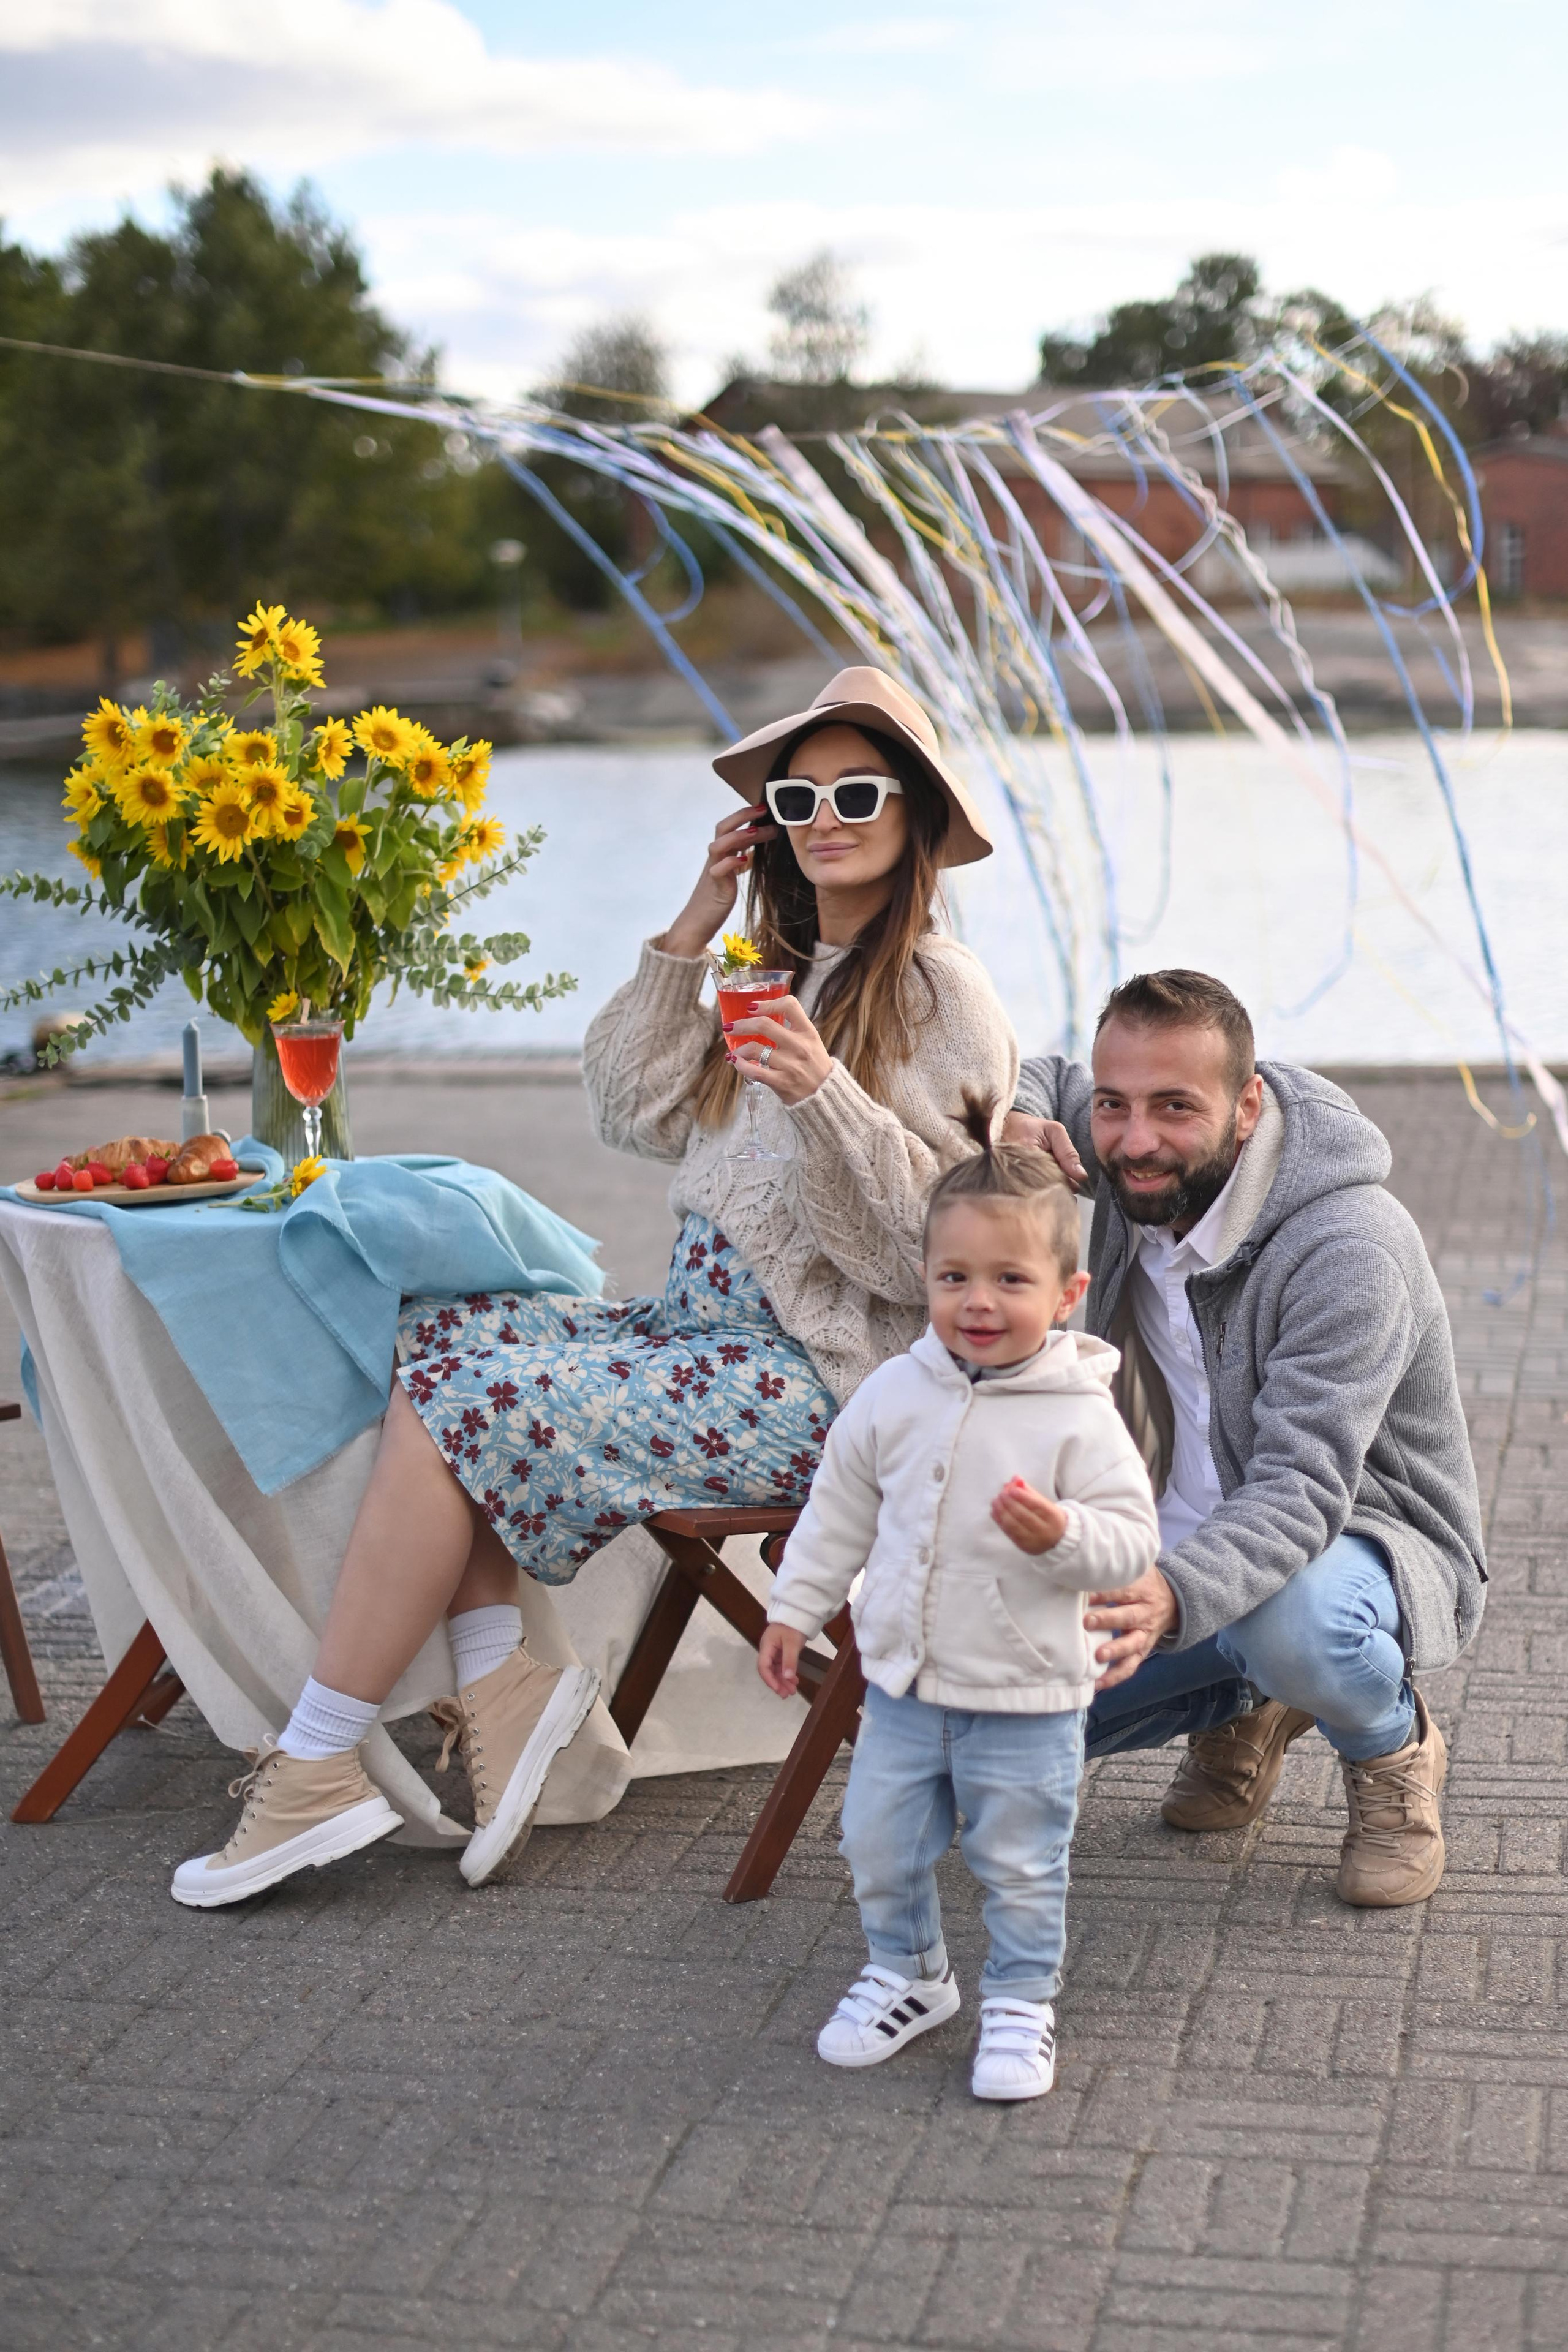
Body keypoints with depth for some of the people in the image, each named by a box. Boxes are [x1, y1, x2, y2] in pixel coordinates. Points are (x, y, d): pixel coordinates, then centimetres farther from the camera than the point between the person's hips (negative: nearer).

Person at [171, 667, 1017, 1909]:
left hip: (818, 1374, -9)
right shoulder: (785, 967, 18)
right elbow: (637, 1114, 14)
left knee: (461, 1407, -18)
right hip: (710, 1326, 9)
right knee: (434, 1338, -8)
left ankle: (317, 1771, -11)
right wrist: (690, 934, 8)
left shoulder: (942, 993, -9)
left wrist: (823, 1096, -32)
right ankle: (501, 1682, -12)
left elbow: (930, 1245, -17)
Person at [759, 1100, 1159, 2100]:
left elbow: (1133, 1538, -15)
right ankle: (907, 1975, 38)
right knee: (881, 1846, 14)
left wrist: (1062, 1535, -33)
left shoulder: (1078, 1416, -15)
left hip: (1026, 1698, -4)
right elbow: (841, 1510, 10)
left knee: (1020, 1866, 8)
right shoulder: (896, 1394, -3)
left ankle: (1021, 2003, 29)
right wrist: (796, 1606, 11)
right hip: (905, 1682, 4)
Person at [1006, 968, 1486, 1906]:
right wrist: (1018, 1124, -12)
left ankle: (1393, 1750, -4)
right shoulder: (1138, 1168, -8)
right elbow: (1037, 1078, 15)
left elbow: (1302, 1488, -37)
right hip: (1178, 1546, 7)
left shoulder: (1352, 1250, -29)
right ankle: (1242, 1709, 19)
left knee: (1291, 1621, -41)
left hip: (1370, 1537, -6)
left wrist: (1175, 1596, -57)